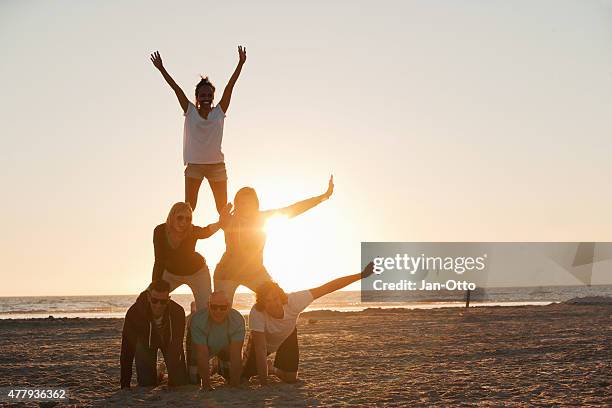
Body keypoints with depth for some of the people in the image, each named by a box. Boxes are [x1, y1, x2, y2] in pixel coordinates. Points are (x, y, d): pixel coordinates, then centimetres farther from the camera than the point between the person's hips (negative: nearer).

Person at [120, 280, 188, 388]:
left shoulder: (178, 312, -36)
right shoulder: (134, 312, -38)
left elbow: (177, 346, -31)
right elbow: (127, 349, -33)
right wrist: (125, 385, -34)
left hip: (169, 339, 1)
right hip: (145, 341, 0)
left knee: (180, 380, -5)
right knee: (146, 383, -9)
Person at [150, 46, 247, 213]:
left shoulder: (219, 112, 2)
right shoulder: (190, 111, 2)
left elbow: (230, 86, -6)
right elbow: (176, 88, -4)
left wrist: (240, 64, -12)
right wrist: (161, 69, -7)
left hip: (216, 165, 1)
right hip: (194, 165, -1)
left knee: (223, 208, 4)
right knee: (188, 208, -3)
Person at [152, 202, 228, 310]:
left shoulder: (192, 231, -30)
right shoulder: (160, 231, -24)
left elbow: (206, 231, -54)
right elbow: (159, 260, -16)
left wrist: (219, 223, -75)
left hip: (197, 272, -2)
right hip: (171, 273, 2)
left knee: (206, 310, -9)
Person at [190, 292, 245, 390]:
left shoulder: (237, 319, -32)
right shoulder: (198, 320, -35)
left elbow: (236, 354, -32)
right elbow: (202, 354, -35)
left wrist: (234, 384, -36)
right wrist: (207, 385, -34)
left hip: (226, 348, 1)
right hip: (205, 347, -1)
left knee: (240, 377, -11)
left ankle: (224, 367, 21)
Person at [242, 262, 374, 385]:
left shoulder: (293, 301, -39)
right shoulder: (257, 313, -43)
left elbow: (327, 288, -39)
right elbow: (260, 348, -41)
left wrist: (361, 275, -43)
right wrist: (263, 382, -44)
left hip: (287, 336, 2)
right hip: (262, 340, -2)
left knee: (291, 378, -3)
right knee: (245, 374, -7)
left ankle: (275, 370, 32)